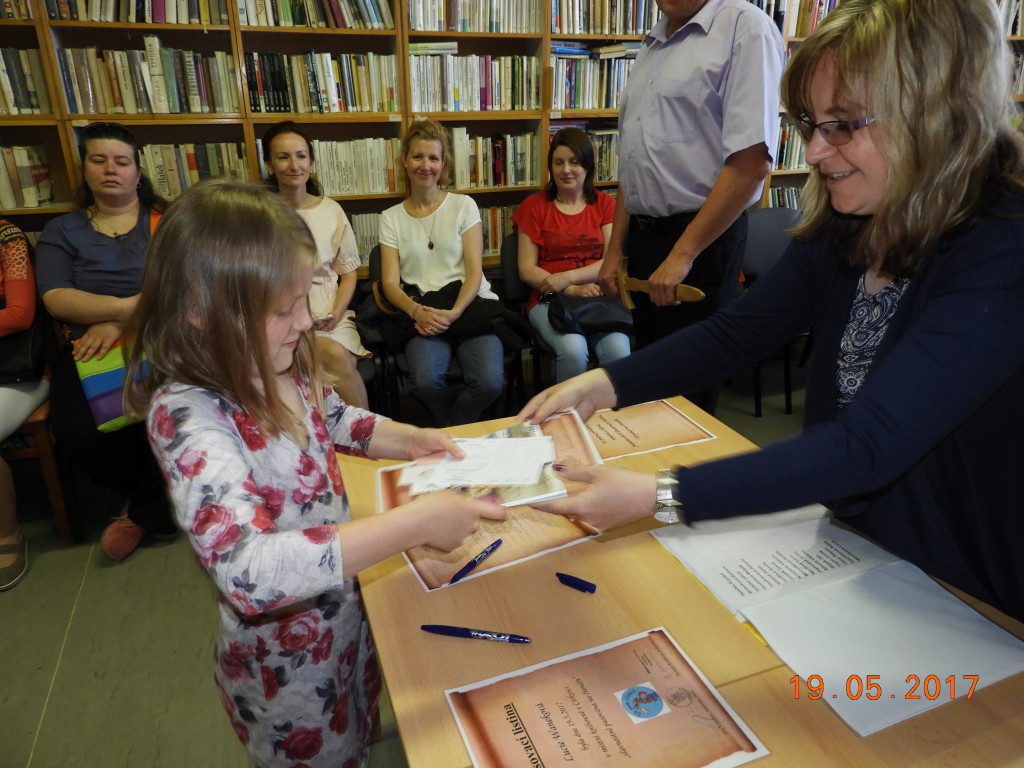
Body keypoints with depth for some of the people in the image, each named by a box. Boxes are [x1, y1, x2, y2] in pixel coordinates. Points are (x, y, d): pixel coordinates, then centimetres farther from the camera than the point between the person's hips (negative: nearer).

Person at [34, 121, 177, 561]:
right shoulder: (61, 231, 15)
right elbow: (55, 299, 0)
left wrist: (118, 323, -15)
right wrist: (127, 306, -17)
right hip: (90, 348, 2)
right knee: (77, 432, -27)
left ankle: (143, 512, 0)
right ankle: (161, 506, 4)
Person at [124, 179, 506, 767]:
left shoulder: (281, 367, -10)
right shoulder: (187, 415, -32)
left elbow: (336, 419, 11)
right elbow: (250, 571, -44)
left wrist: (407, 439, -6)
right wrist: (414, 523, -44)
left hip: (347, 601, 6)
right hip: (285, 656, -6)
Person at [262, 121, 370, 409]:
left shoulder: (331, 210, 9)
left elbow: (348, 272, 10)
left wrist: (336, 314, -7)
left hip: (329, 313, 2)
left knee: (339, 360, -28)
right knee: (337, 359, -29)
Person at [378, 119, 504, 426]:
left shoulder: (463, 205, 10)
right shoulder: (391, 218, 13)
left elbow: (474, 271, 1)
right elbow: (390, 282, 5)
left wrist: (454, 313, -16)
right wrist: (417, 311, -16)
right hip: (424, 316, 0)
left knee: (490, 381, -28)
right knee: (426, 381, -31)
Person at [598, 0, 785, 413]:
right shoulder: (653, 45, 15)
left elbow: (751, 161, -18)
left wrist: (682, 255, -18)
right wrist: (616, 248, 13)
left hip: (701, 240, -7)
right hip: (640, 235, 7)